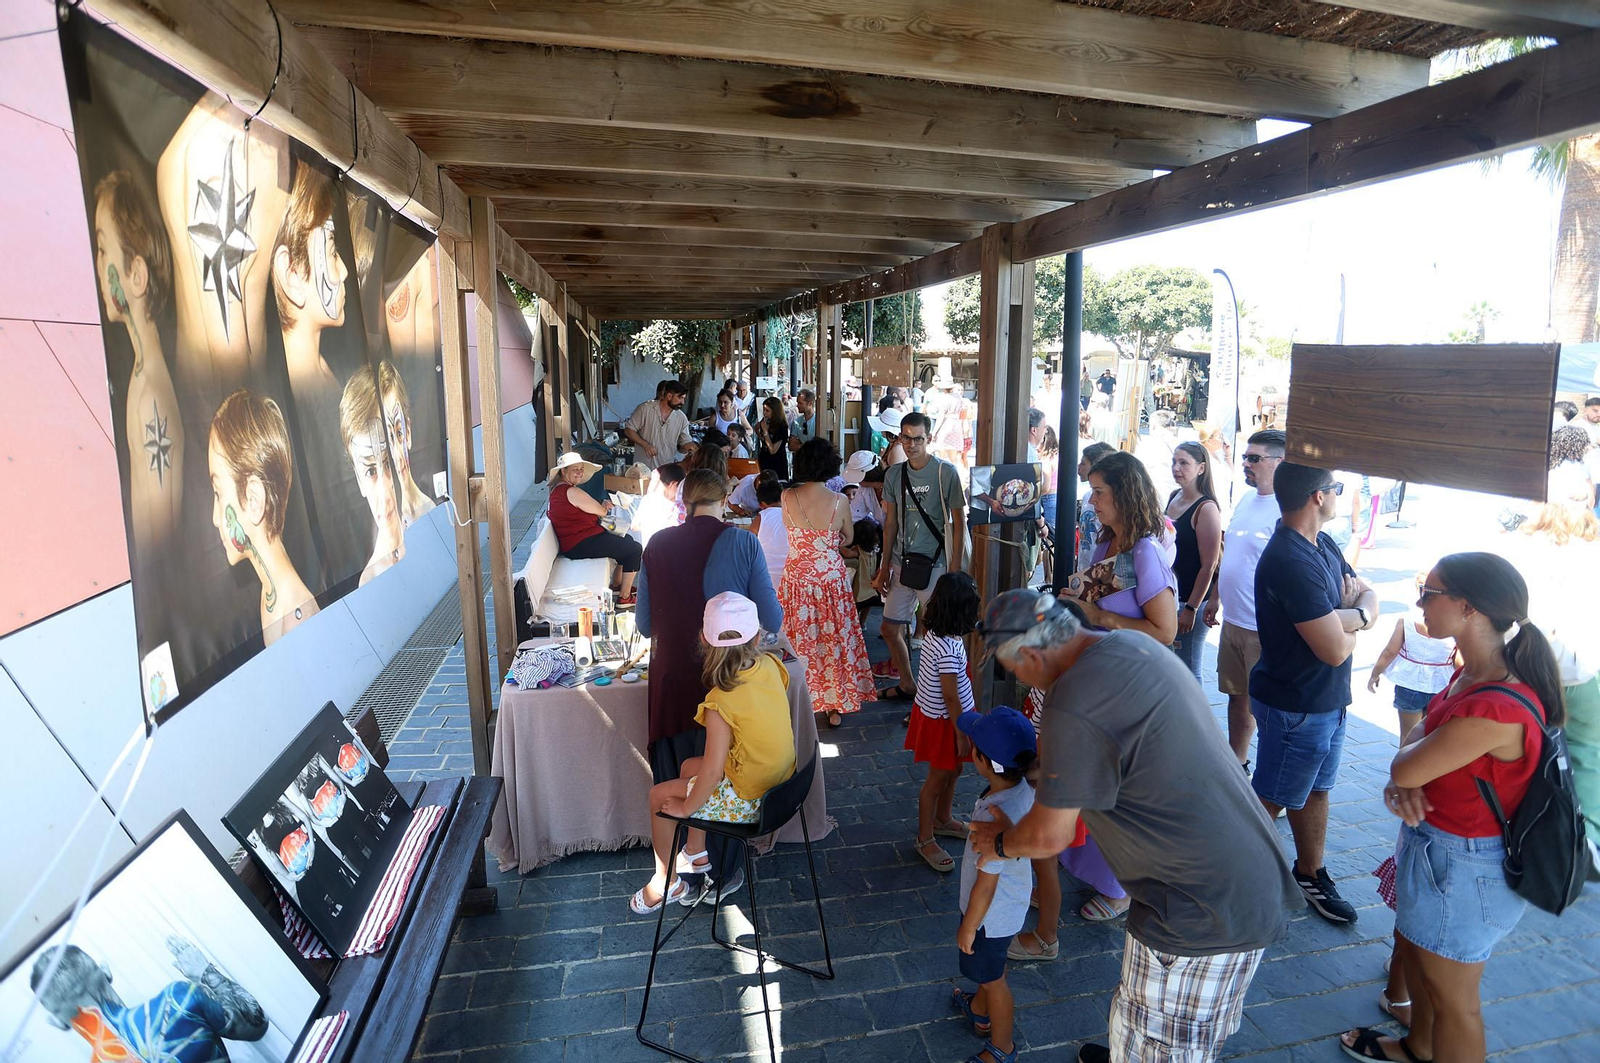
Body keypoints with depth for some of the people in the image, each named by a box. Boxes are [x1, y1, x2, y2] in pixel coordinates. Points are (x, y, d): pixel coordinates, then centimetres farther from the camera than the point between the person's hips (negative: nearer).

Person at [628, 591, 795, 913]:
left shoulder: (721, 702, -30)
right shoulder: (770, 665, -12)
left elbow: (713, 771, -28)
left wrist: (686, 807, -12)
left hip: (748, 800, -7)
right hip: (781, 780, 7)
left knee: (660, 796, 12)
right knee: (687, 766, 26)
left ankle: (666, 883, 28)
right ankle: (695, 853, 42)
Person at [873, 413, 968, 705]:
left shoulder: (945, 472, -8)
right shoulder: (894, 474, 6)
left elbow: (959, 521, -6)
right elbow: (891, 522, 12)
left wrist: (955, 567, -11)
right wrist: (885, 567, 10)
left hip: (934, 563, -6)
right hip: (901, 563, 6)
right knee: (889, 629, 13)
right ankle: (907, 686, 32)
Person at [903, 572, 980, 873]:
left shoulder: (934, 634, -5)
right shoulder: (949, 649, -33)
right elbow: (950, 697, -26)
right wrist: (962, 733, -16)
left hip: (930, 711, 9)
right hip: (943, 722, -9)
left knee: (953, 770, 26)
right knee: (937, 780, 8)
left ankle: (942, 820, 47)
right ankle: (925, 839, 26)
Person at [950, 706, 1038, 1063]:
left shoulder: (993, 818, -41)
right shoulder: (1024, 788, -17)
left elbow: (985, 886, -28)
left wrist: (968, 928, -13)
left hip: (992, 913, -8)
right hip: (1011, 899, 8)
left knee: (993, 979, 19)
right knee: (987, 971, 32)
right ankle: (980, 1010, 58)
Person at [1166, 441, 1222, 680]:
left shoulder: (1207, 508, -15)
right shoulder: (1173, 498, 7)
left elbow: (1209, 566, -16)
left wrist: (1191, 608, -16)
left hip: (1191, 599, -7)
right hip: (1167, 595, 7)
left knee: (1187, 670, 2)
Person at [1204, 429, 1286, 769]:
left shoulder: (1285, 511, -18)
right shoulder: (1245, 501, 9)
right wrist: (1215, 597, 21)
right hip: (1233, 621, 8)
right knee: (1237, 697, 20)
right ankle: (1236, 763, 35)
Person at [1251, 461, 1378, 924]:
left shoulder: (1324, 545, 3)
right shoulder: (1291, 562, -29)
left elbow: (1370, 597, 6)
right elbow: (1335, 650, -28)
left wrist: (1352, 616, -17)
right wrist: (1351, 620, -6)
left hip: (1329, 700, 9)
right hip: (1296, 707, -9)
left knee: (1315, 790, 23)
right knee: (1271, 799, 5)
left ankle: (1310, 874, 40)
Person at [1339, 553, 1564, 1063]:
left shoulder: (1496, 710, -35)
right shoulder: (1474, 673, -3)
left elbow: (1405, 768, -27)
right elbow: (1417, 737, 5)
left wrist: (1402, 771, -4)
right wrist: (1400, 785, -14)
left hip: (1464, 866, -10)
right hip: (1432, 840, 10)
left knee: (1451, 996, 12)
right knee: (1413, 947, 30)